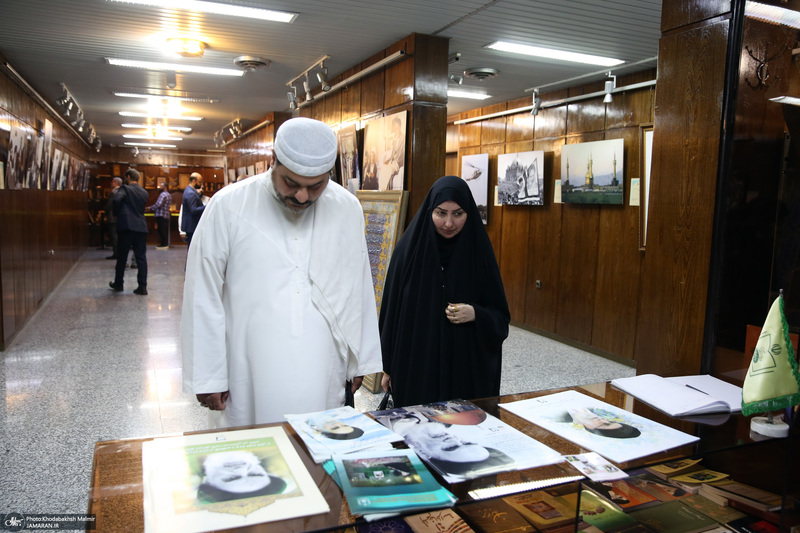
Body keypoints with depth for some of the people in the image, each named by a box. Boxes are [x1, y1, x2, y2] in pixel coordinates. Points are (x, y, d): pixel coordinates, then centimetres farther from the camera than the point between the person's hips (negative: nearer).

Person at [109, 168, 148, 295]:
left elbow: (117, 199, -21)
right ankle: (142, 287, -2)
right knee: (141, 257, 3)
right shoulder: (144, 193, 13)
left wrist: (117, 213, -6)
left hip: (126, 226, -4)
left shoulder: (125, 189, -4)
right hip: (141, 227, 4)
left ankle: (118, 283, 20)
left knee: (121, 257, 9)